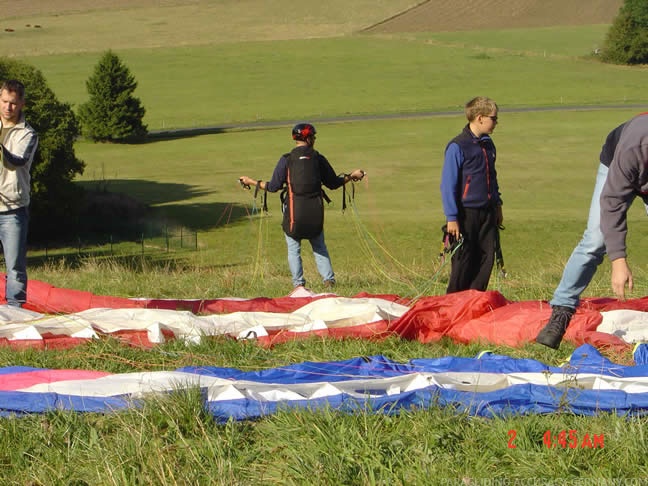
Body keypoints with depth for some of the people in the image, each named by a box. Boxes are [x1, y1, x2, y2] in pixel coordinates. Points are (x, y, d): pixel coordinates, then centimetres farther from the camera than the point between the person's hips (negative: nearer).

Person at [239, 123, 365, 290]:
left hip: (294, 211, -2)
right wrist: (351, 176, 27)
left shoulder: (286, 160, -2)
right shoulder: (318, 158, 3)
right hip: (316, 211, 2)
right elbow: (333, 183, 10)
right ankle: (328, 279, 8)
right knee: (319, 246, 17)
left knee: (293, 249, 8)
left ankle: (298, 283, 4)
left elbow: (273, 186, -2)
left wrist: (251, 182, 12)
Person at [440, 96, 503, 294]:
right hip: (466, 214, -7)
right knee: (463, 262, 0)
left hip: (487, 213, 7)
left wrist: (497, 205, 24)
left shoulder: (488, 145, 11)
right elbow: (448, 184, -12)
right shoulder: (457, 146, -12)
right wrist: (451, 218, -14)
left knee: (486, 259, 5)